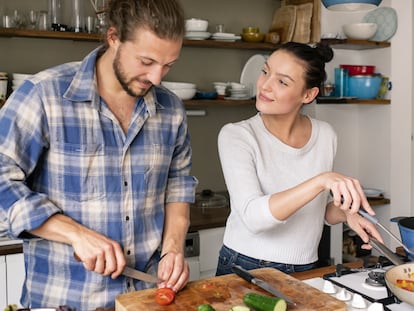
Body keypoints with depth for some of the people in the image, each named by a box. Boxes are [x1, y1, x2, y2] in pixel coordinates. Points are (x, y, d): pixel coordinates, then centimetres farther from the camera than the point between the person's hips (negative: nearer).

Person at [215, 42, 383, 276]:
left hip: (305, 271, 3)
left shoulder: (325, 136, 2)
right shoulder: (236, 135, -12)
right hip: (245, 268, -3)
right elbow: (253, 216, -25)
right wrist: (321, 180, -33)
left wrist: (345, 213, -3)